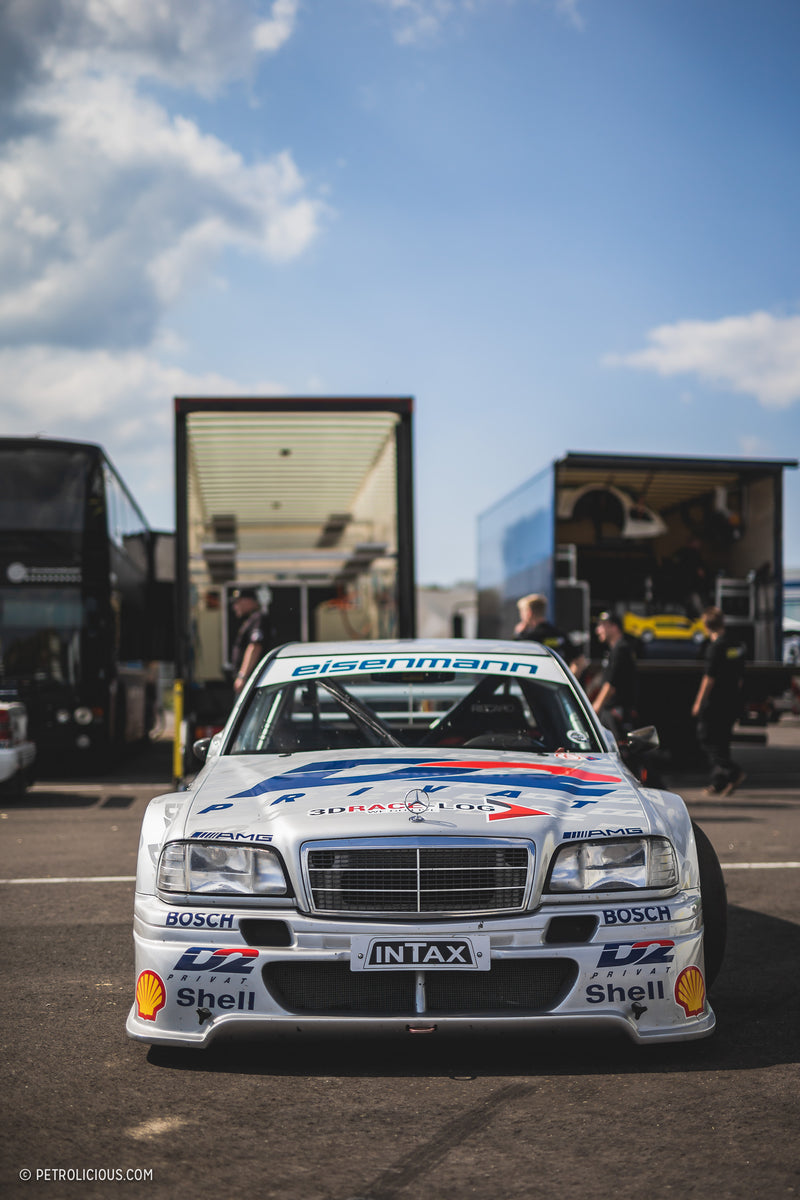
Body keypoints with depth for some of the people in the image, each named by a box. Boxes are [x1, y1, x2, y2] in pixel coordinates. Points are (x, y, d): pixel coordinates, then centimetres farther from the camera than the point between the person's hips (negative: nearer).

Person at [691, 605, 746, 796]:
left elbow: (709, 677, -15)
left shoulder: (716, 647, -13)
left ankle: (732, 771, -16)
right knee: (721, 741, 12)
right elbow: (740, 678, 17)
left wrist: (699, 702, -9)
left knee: (706, 739, -1)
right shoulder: (736, 646, 12)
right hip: (733, 702, 8)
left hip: (716, 702, -8)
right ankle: (717, 784, 12)